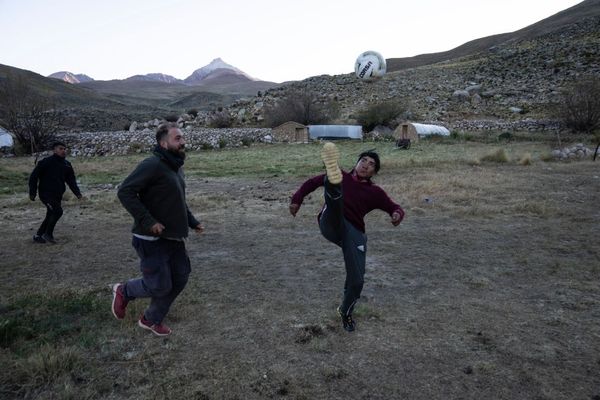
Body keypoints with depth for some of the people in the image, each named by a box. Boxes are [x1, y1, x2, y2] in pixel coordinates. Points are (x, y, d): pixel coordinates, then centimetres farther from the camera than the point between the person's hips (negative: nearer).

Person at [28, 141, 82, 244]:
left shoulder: (67, 165, 10)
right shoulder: (46, 162, -9)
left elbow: (71, 180, 9)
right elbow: (33, 176, -5)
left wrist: (77, 192, -6)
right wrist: (32, 193, -7)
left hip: (57, 195, 7)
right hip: (46, 193, -7)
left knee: (51, 216, 11)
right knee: (58, 211, -20)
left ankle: (38, 236, 26)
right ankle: (48, 234, -4)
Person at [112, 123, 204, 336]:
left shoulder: (176, 167, 12)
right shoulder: (152, 165, -18)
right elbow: (125, 191, -22)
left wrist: (193, 222, 16)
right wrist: (147, 221, -25)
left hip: (173, 238, 9)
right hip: (152, 239, -9)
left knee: (180, 279, 11)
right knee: (159, 285, -3)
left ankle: (152, 319, 31)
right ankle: (124, 291, 28)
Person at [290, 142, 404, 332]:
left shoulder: (375, 192, 16)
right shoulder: (343, 176, 16)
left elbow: (395, 208, 16)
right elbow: (312, 182, 23)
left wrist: (397, 214, -9)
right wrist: (297, 199, 10)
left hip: (354, 232, 2)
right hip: (330, 226, -1)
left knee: (357, 281, -5)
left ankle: (345, 312, 26)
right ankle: (333, 178, -69)